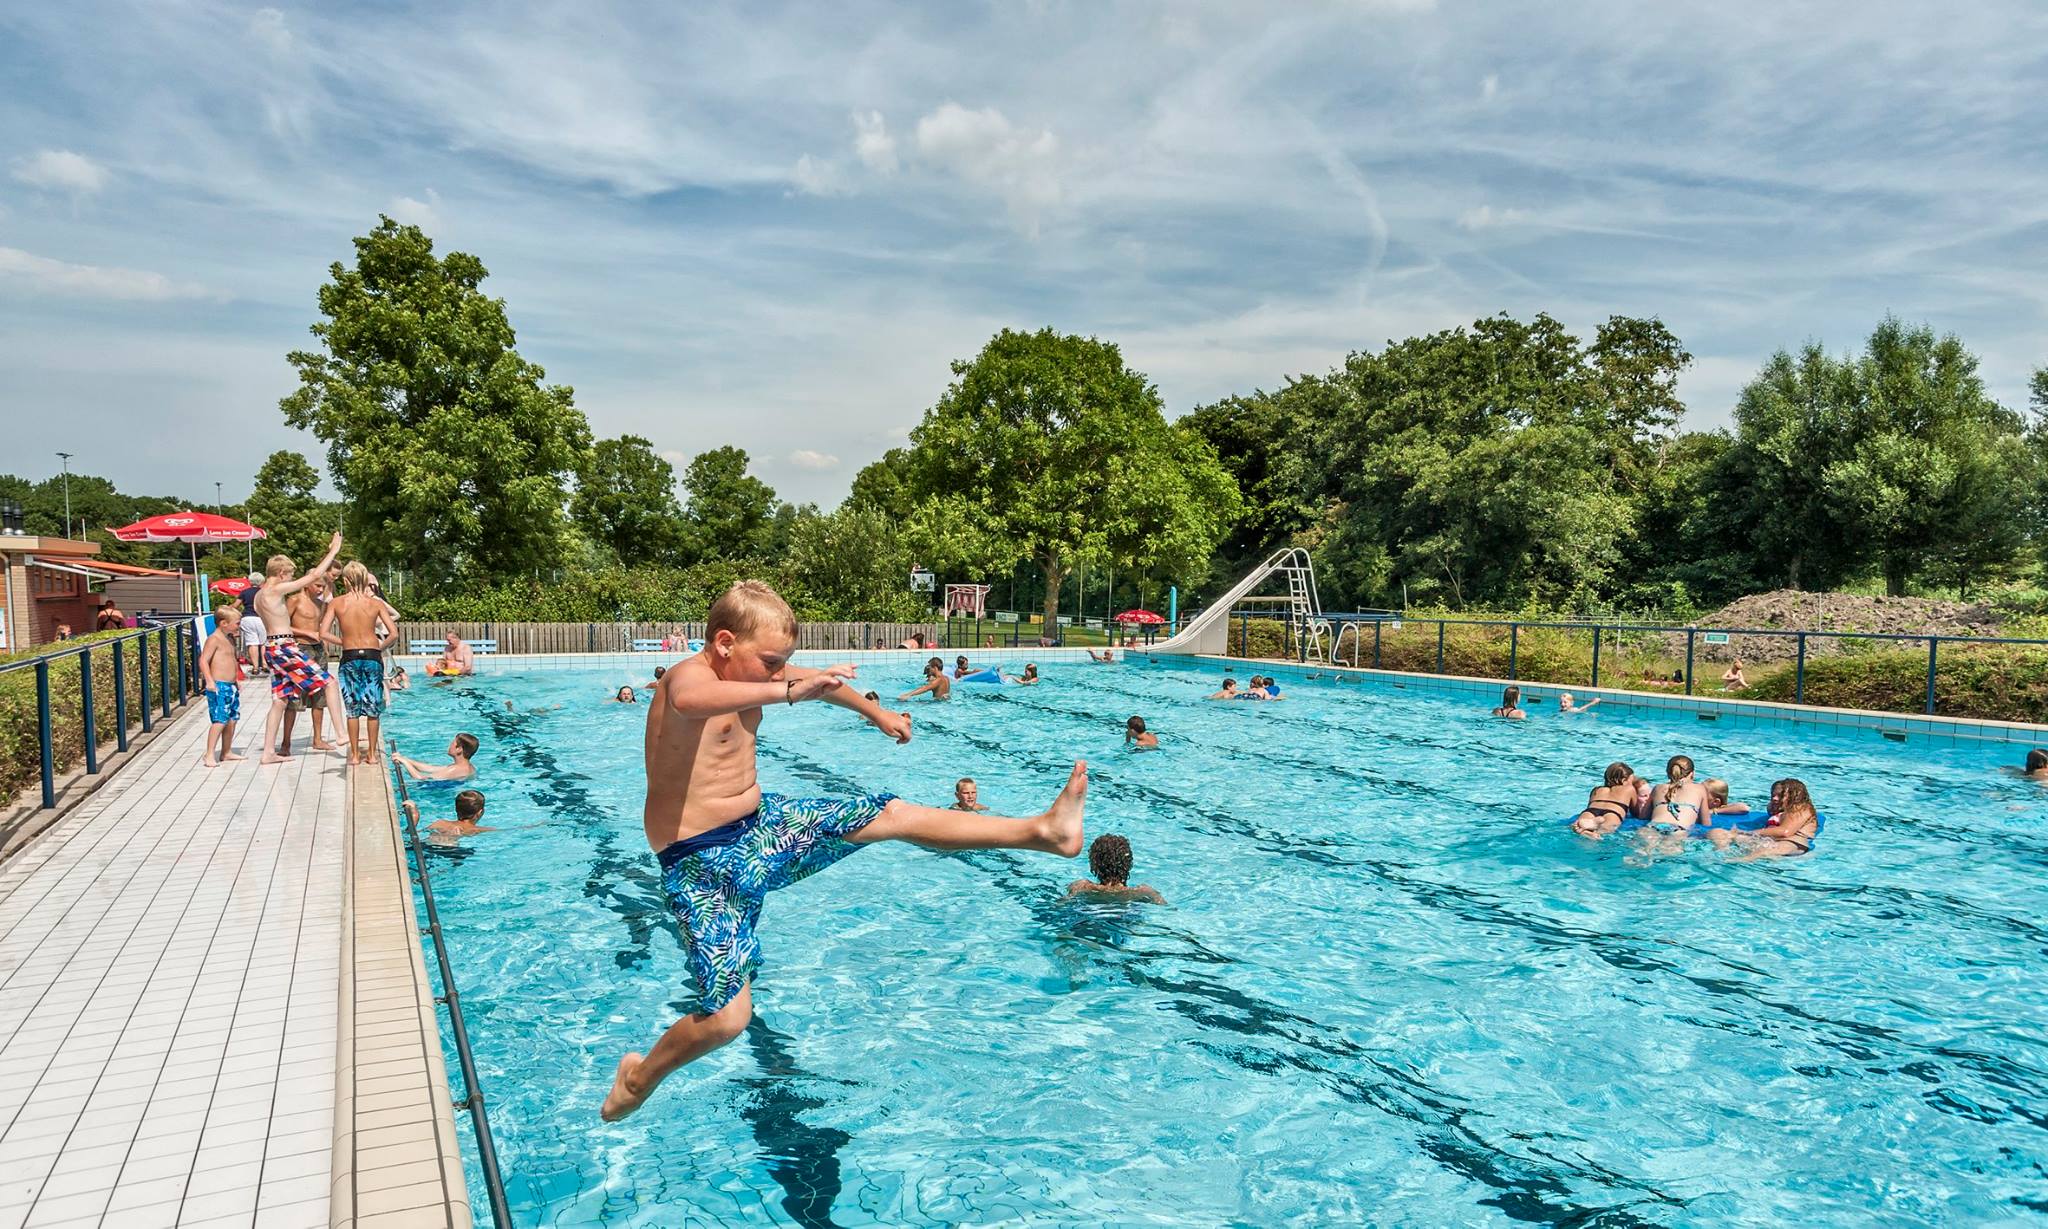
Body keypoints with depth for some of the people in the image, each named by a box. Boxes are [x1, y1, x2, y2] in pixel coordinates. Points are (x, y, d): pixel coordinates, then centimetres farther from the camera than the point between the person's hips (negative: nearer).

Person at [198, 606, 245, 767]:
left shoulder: (229, 640, 17)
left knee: (232, 719, 12)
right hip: (219, 686, -9)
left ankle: (226, 752, 22)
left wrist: (236, 681, 30)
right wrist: (210, 681, -28)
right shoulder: (214, 639, -11)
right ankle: (209, 755, -12)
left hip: (231, 686, 9)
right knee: (220, 720, -15)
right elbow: (203, 660, -20)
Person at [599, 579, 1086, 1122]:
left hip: (762, 823, 8)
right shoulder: (690, 675, -21)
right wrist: (791, 691, -56)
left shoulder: (752, 671, 3)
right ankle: (638, 1077, 19)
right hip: (702, 862, -8)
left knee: (891, 814, 1)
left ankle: (1041, 830, 5)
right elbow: (688, 702, -49)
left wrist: (876, 712, 37)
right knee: (725, 1019, -13)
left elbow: (818, 679, 24)